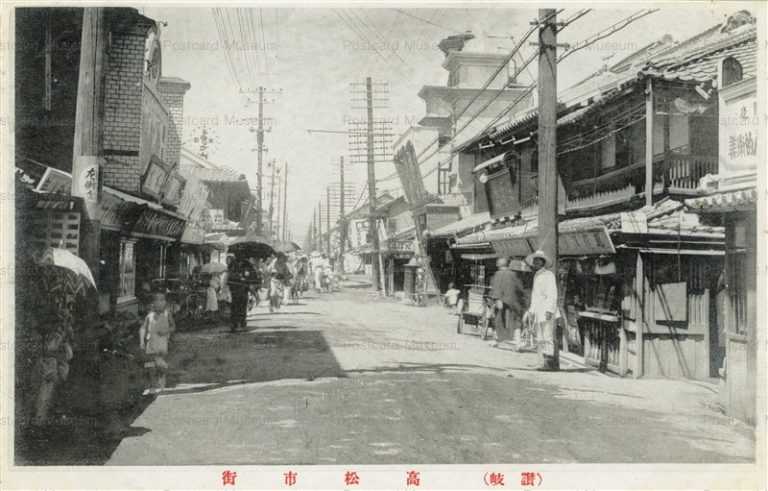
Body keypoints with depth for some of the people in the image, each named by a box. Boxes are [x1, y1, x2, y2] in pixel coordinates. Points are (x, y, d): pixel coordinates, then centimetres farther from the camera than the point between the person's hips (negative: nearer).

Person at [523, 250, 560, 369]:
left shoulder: (548, 275, -3)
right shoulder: (536, 276, 22)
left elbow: (552, 294, -11)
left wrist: (549, 310, -21)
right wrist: (530, 312, 23)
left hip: (547, 312, -8)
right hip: (537, 313, 8)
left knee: (547, 338, -12)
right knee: (539, 340, 6)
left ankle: (548, 362, -13)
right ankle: (543, 362, 8)